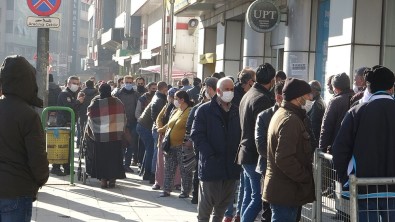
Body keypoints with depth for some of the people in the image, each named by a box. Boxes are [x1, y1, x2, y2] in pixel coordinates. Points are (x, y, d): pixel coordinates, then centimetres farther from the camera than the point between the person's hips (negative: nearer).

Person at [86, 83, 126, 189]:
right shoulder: (117, 102, -1)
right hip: (116, 135, 2)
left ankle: (103, 179, 5)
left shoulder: (95, 103, -9)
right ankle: (112, 179, 8)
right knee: (114, 157, 9)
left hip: (100, 136, -2)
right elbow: (123, 119, 7)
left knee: (102, 158, 7)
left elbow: (90, 119, 1)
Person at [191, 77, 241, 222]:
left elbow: (240, 136, 16)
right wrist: (210, 155, -17)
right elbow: (197, 135, -9)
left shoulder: (236, 112, 12)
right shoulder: (204, 110, -3)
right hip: (211, 165, -5)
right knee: (207, 200, 1)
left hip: (231, 165, 5)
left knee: (225, 200, 12)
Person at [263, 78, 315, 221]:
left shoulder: (281, 114, 15)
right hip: (286, 192, -10)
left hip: (279, 188, 10)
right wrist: (306, 177, -15)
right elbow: (284, 159, -26)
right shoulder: (290, 120, -19)